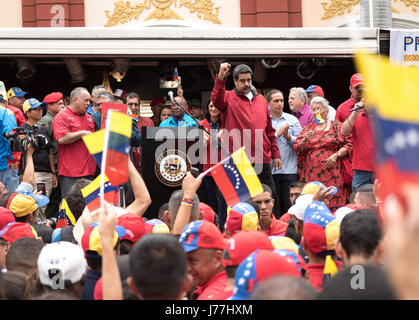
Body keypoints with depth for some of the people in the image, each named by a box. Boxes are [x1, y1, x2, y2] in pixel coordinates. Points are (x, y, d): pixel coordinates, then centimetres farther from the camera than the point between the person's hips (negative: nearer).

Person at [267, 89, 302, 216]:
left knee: (291, 206, -3)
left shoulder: (292, 119, 12)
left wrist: (288, 136, -12)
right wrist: (278, 134, -14)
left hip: (289, 170, 1)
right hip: (270, 170, -1)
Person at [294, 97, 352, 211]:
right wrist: (304, 141, -9)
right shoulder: (307, 129, 17)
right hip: (312, 172, 2)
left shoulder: (337, 127, 9)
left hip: (331, 171, -2)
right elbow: (297, 148, 11)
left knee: (333, 201, -9)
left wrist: (336, 155, -11)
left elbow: (348, 145, 2)